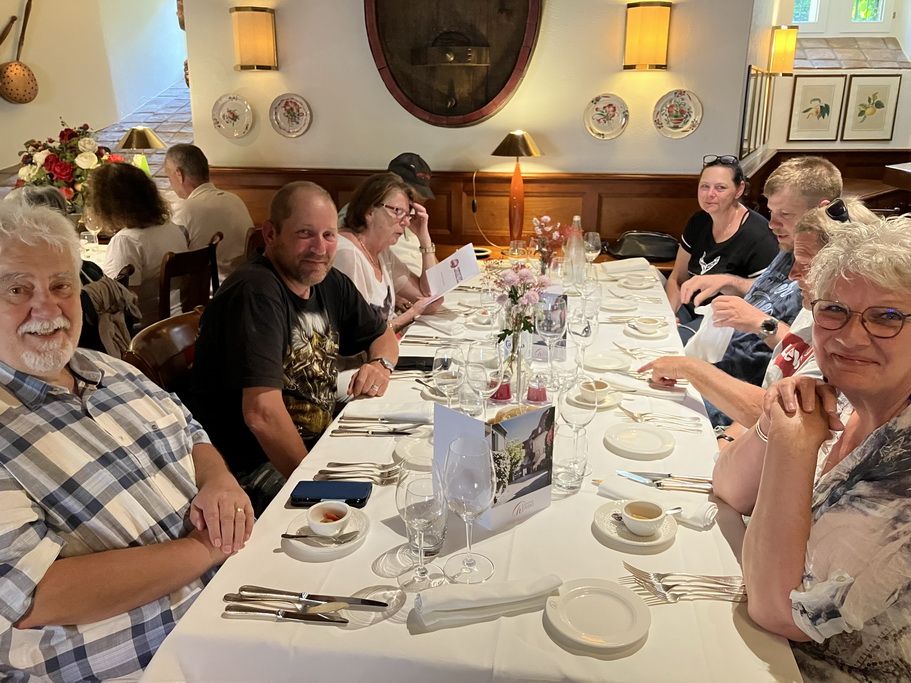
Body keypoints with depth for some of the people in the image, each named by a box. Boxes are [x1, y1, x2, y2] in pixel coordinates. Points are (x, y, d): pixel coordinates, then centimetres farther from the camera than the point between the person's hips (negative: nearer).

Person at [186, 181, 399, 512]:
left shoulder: (330, 283, 5)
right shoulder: (257, 292, -22)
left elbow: (383, 335, 21)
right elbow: (261, 413, -30)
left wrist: (380, 364, -2)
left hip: (317, 442, 9)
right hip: (258, 467, -8)